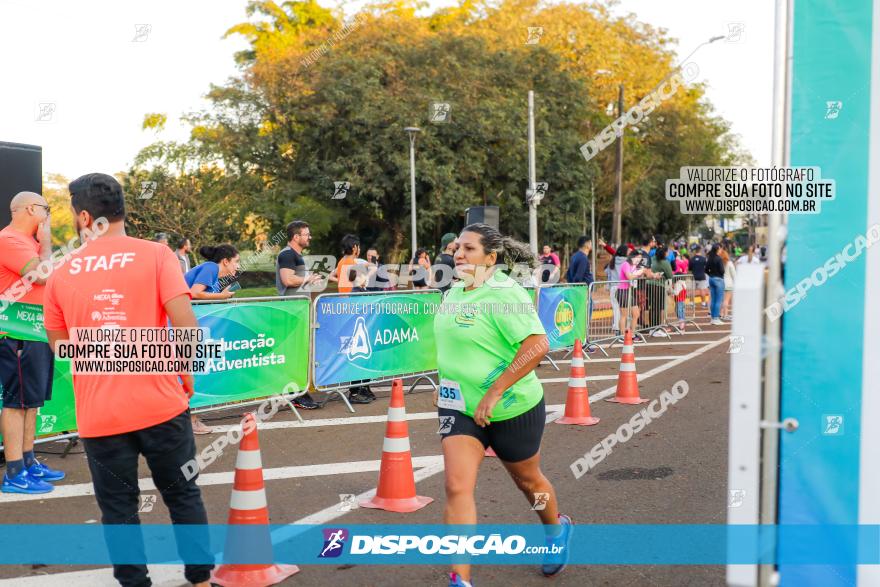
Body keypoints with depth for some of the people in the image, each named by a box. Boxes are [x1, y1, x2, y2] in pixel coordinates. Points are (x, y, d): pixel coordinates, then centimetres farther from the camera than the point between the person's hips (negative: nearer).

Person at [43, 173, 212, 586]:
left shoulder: (62, 274, 4)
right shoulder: (156, 255, -4)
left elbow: (59, 346, 13)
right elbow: (185, 324, -13)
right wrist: (185, 373, 2)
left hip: (97, 413, 1)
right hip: (158, 403, -1)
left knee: (118, 509, 12)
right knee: (183, 497, 15)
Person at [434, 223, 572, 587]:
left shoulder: (504, 294, -21)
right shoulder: (456, 292, 3)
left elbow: (537, 345, -30)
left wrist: (494, 392, -30)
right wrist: (444, 383, 18)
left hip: (512, 408, -5)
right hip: (459, 407, 6)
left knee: (527, 480, 18)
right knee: (457, 487, -10)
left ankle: (557, 529, 50)